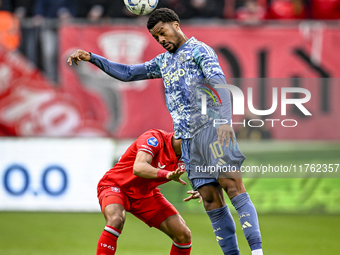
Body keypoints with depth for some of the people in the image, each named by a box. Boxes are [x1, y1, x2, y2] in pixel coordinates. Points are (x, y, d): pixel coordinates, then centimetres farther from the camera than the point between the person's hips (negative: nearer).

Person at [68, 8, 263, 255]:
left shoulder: (199, 50, 1)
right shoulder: (164, 62, 25)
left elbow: (219, 82, -13)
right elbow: (127, 73, 30)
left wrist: (225, 120, -28)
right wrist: (91, 58, 21)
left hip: (212, 129, -7)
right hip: (188, 139, 7)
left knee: (233, 186, -18)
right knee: (210, 200, -2)